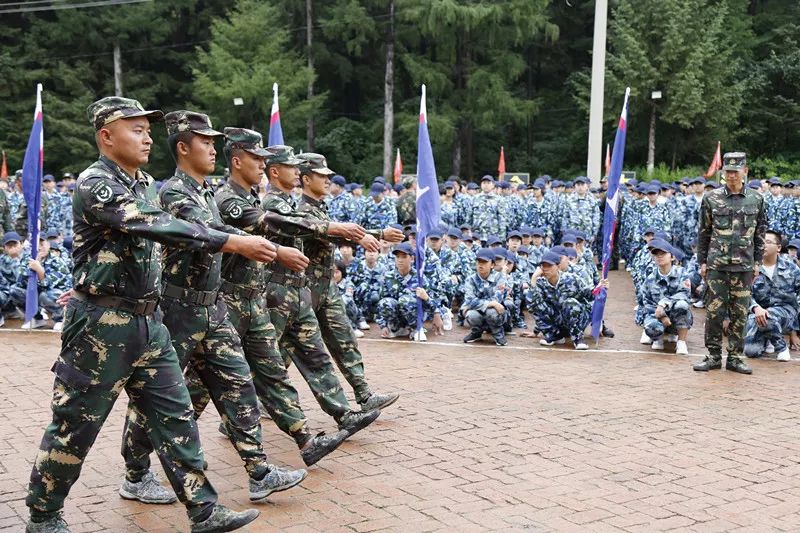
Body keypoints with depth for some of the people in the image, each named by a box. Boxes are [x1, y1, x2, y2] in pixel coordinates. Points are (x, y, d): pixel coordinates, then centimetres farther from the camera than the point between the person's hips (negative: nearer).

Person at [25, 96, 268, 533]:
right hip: (101, 326, -8)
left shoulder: (145, 183, 10)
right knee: (74, 427, 6)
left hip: (148, 321, 8)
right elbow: (161, 227, -30)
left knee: (175, 416, 6)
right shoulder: (94, 184, -17)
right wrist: (234, 243, -35)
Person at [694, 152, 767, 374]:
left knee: (740, 313, 5)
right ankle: (713, 356, 11)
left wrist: (757, 262, 5)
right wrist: (702, 261, 3)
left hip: (744, 266, 1)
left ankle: (735, 357, 15)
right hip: (716, 264, -1)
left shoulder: (756, 199, 4)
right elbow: (703, 233, 5)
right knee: (714, 311, 1)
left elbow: (760, 234, 10)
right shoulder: (711, 198, 1)